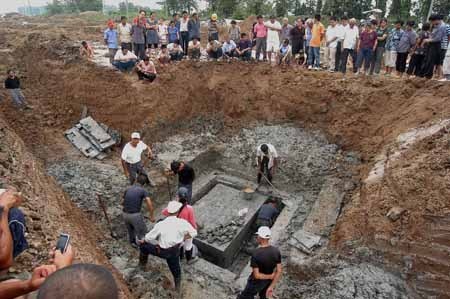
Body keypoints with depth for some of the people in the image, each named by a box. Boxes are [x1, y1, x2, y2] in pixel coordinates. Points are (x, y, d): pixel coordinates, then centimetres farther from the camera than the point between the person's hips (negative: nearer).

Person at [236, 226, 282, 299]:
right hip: (268, 282, 5)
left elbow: (256, 275, -32)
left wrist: (270, 276, -19)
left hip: (257, 282, -5)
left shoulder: (256, 254, -34)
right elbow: (279, 271, -14)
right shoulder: (276, 251, -19)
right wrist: (271, 287, -10)